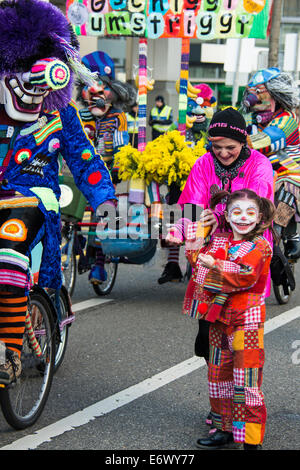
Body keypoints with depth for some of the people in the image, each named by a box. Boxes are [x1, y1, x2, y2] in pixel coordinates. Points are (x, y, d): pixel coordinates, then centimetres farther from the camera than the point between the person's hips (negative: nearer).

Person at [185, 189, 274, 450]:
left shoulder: (260, 247, -8)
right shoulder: (218, 241, 10)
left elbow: (246, 276, -23)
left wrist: (214, 266, -20)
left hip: (246, 321, -7)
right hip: (219, 319, 7)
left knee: (246, 381, -8)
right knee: (219, 376, 14)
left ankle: (251, 440, -2)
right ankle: (225, 430, 28)